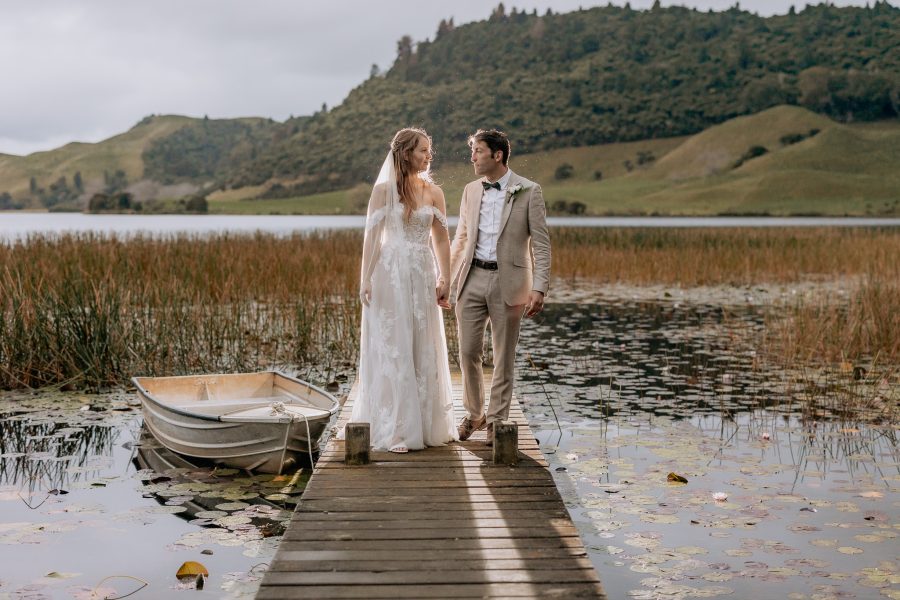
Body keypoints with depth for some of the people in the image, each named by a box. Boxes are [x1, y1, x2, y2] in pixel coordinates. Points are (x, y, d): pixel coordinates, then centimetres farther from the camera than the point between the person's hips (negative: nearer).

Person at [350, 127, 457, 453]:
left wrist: (444, 278, 2)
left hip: (423, 276, 4)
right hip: (391, 274, -3)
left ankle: (426, 424, 20)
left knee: (425, 351, 8)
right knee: (391, 349, 0)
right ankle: (392, 429, 7)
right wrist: (366, 279, -10)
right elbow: (371, 235, -5)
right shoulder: (384, 189, -3)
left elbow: (442, 238, 8)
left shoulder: (433, 192, 6)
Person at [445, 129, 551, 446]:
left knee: (503, 358, 4)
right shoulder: (470, 191, 10)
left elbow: (541, 244, -6)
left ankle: (496, 420, 18)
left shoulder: (529, 191, -4)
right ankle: (474, 413, 24)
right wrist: (446, 280, 12)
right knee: (468, 352, 5)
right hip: (472, 279, 4)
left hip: (508, 281, -4)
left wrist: (539, 288, -14)